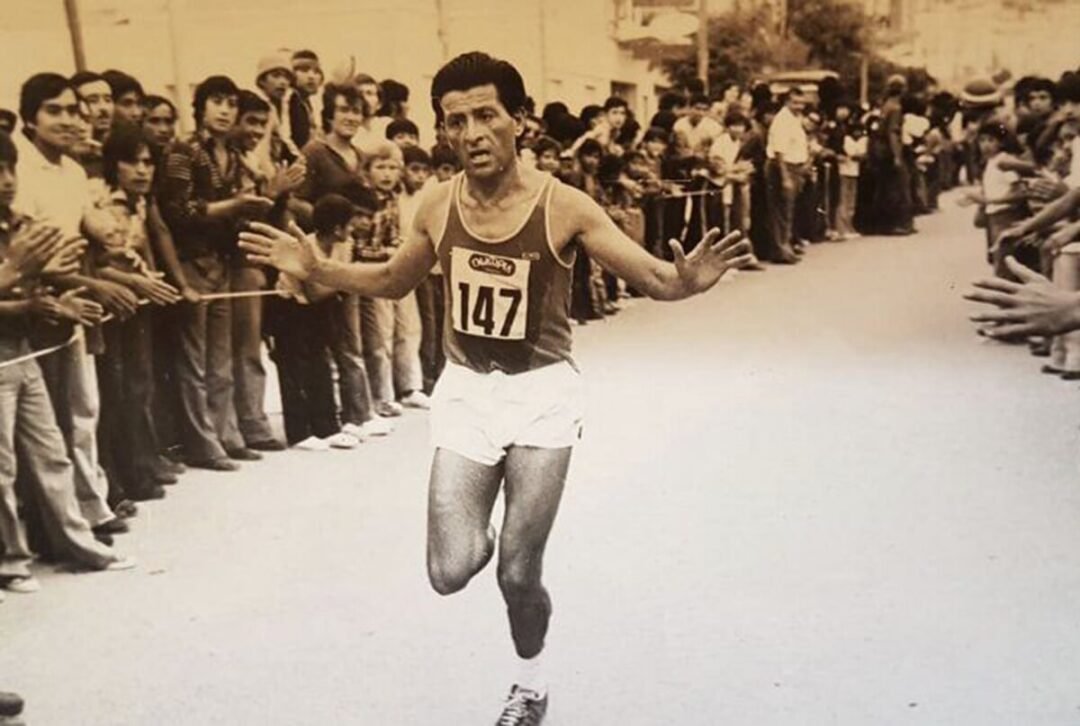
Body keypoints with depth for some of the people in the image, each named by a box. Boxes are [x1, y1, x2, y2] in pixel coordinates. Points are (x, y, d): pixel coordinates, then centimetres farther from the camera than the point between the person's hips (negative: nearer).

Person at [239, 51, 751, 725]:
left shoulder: (564, 206, -15)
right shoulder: (437, 206, -5)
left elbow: (655, 279, -13)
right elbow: (393, 281, 14)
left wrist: (689, 280, -36)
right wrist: (317, 269, 0)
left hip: (542, 392, -2)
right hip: (466, 390, 3)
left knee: (519, 574, 2)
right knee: (450, 572, -8)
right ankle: (481, 535, 32)